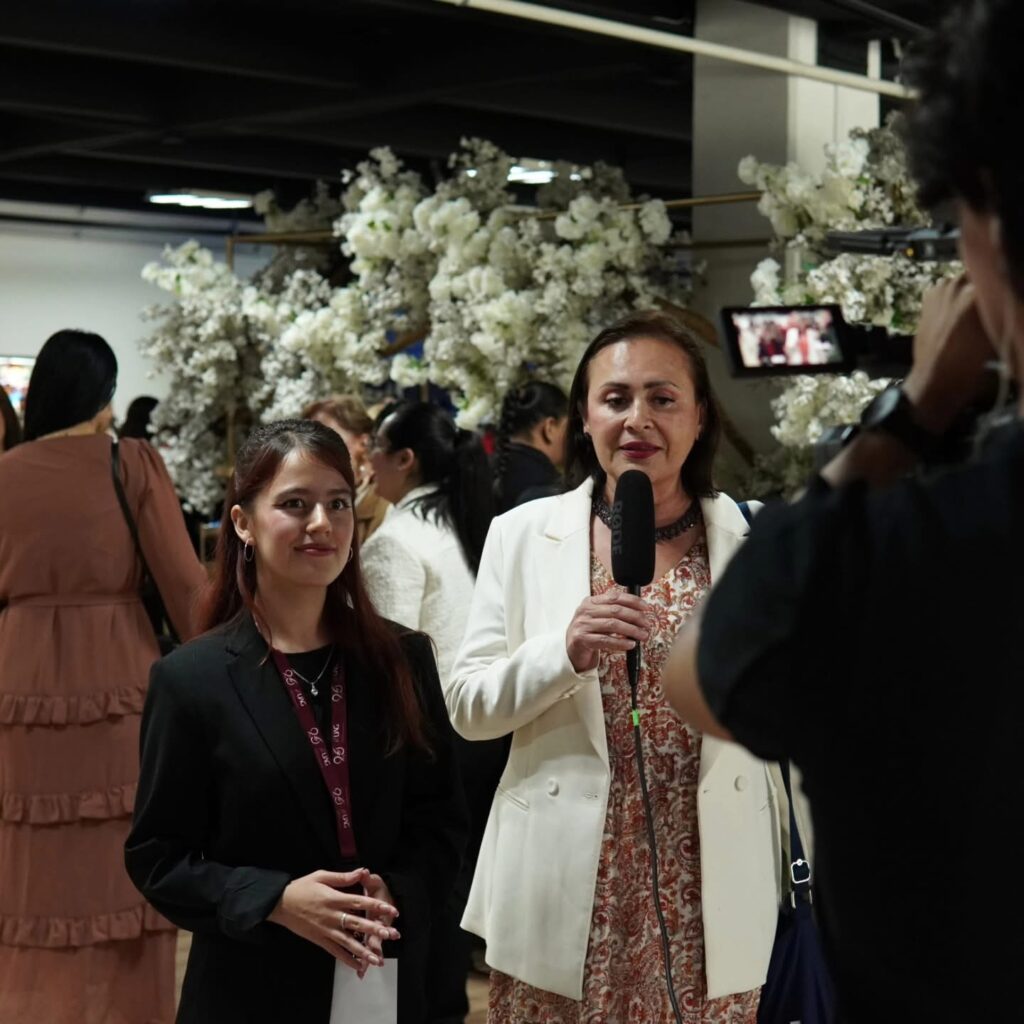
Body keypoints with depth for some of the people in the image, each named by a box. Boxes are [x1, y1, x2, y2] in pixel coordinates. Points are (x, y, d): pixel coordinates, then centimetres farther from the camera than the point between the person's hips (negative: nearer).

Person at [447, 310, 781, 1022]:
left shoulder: (753, 537, 1)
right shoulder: (524, 535, -1)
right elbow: (468, 708, -2)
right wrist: (564, 651, -18)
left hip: (709, 892, 1)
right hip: (567, 889, -1)